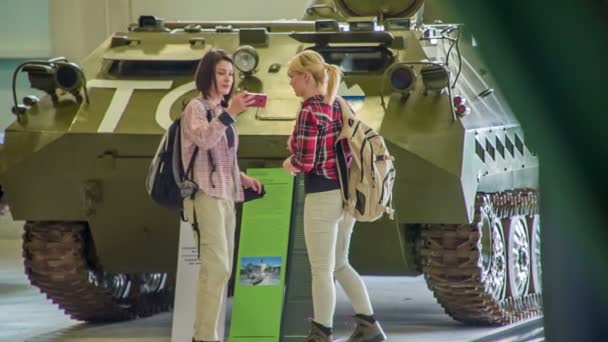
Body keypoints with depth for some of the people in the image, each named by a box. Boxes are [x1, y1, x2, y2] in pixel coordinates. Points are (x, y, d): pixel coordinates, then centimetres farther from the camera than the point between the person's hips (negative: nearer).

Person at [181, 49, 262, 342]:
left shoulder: (220, 111, 18)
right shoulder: (196, 108, -6)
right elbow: (204, 141, -26)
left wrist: (240, 178, 11)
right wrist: (230, 113, -34)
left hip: (225, 195, 9)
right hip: (206, 194, -9)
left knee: (221, 268, 8)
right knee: (216, 267, -16)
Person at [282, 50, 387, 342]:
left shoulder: (309, 111, -16)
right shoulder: (339, 106, 9)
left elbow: (304, 162, -19)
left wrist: (289, 162, 4)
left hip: (322, 195, -9)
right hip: (346, 193, 9)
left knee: (321, 270, 0)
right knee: (339, 264, 19)